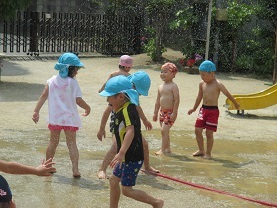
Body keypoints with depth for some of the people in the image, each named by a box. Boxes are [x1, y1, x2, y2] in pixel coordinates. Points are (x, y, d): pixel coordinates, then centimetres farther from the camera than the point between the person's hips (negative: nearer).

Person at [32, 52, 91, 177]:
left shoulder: (52, 81, 2)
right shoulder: (72, 83, -10)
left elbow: (43, 96, -2)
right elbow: (78, 100, -13)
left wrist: (36, 111, -1)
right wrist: (88, 108, 3)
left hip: (54, 118, 3)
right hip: (69, 119, -3)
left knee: (53, 142, 16)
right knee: (71, 143, 1)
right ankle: (75, 169, -7)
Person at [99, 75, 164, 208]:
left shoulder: (127, 110, -22)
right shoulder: (121, 109, 8)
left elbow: (131, 131, -37)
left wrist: (121, 153, -43)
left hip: (133, 157, -10)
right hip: (127, 156, 10)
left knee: (127, 189, -3)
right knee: (114, 180, 17)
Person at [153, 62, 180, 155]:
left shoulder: (173, 86, -11)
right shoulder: (160, 87, 11)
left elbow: (177, 99, -16)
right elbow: (158, 101, 17)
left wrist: (174, 112, -20)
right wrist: (155, 113, 18)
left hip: (170, 112, -8)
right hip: (162, 112, 8)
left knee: (164, 130, -14)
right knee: (164, 131, 11)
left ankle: (163, 150, -11)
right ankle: (167, 149, 21)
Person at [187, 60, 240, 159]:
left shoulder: (217, 85, -12)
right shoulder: (202, 84, 5)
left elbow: (227, 94, -4)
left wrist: (235, 103, 4)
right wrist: (194, 108, 26)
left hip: (213, 111, -6)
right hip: (203, 109, 6)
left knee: (209, 133, -3)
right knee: (198, 130, 4)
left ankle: (208, 153, 10)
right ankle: (201, 150, 21)